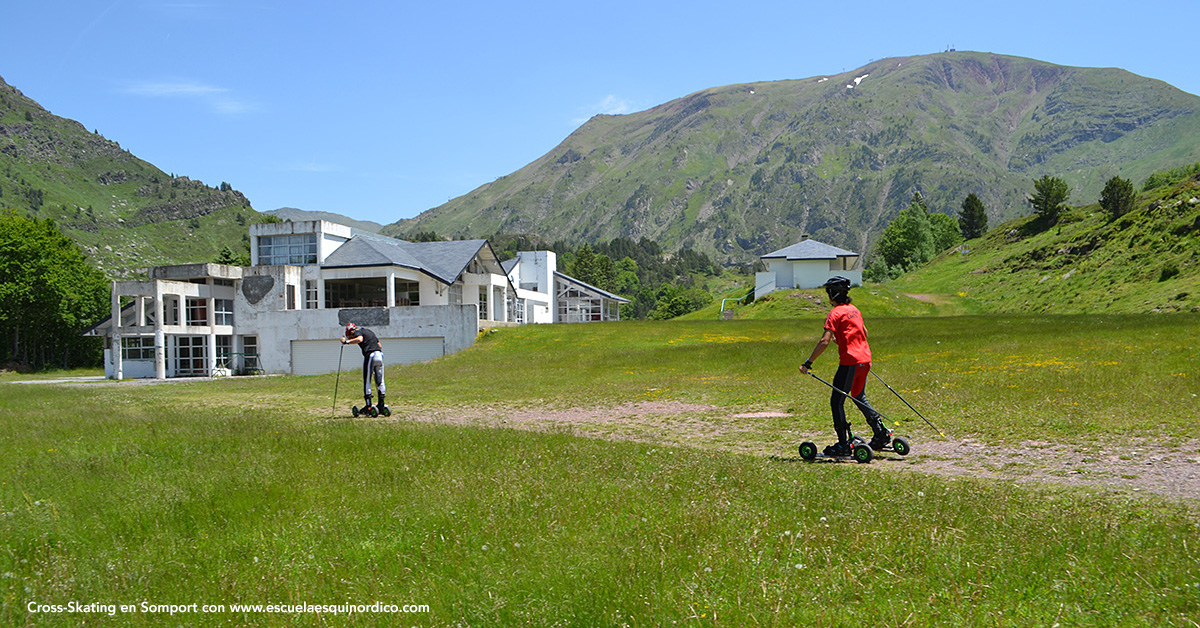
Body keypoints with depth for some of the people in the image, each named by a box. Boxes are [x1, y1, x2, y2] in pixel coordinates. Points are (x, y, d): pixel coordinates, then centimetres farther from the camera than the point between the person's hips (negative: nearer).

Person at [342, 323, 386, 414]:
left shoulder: (357, 332, 3)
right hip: (379, 354, 7)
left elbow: (360, 339, -22)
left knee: (366, 382, 0)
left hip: (369, 355, -7)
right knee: (380, 381, 9)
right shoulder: (369, 331, 27)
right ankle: (381, 405, 9)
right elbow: (380, 346, 28)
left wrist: (347, 341, -17)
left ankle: (368, 406, -3)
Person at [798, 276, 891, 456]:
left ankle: (843, 445, -2)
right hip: (865, 359, 8)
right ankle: (882, 434, 23)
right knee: (859, 398, 23)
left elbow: (824, 342, -18)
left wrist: (808, 363, -17)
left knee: (837, 401, -1)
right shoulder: (854, 310, 14)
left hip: (850, 362, -8)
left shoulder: (835, 313, -11)